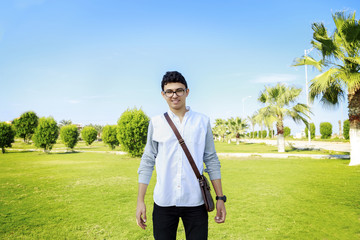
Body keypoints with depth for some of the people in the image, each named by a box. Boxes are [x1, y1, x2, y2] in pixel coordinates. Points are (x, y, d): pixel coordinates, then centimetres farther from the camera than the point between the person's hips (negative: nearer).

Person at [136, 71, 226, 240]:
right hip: (163, 202, 0)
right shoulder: (156, 123, 3)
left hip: (195, 202, 0)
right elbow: (147, 162, 5)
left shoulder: (203, 121, 4)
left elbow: (211, 161, 6)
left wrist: (220, 198, 4)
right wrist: (140, 200, 1)